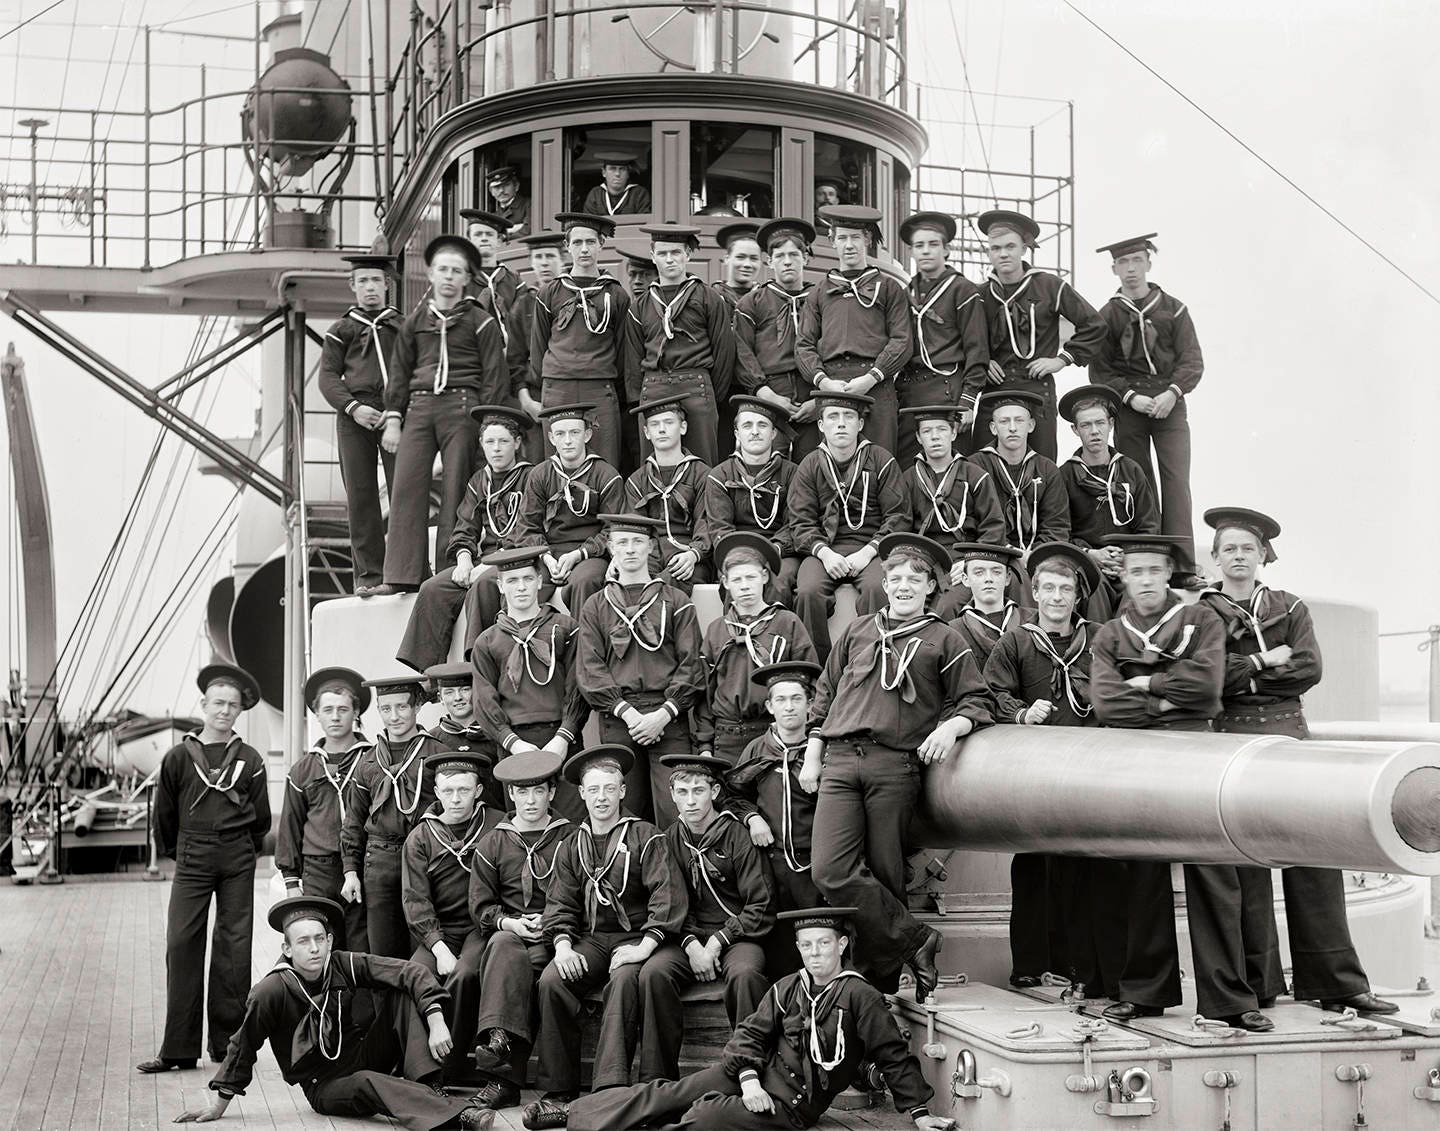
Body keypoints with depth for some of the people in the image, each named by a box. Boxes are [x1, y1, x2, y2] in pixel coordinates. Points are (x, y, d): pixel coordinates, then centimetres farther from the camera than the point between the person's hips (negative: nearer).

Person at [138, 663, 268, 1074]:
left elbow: (261, 818, 13)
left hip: (238, 860, 1)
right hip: (192, 858, 0)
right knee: (182, 943, -6)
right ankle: (179, 1048, -2)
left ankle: (228, 1043, 10)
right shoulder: (179, 756, 3)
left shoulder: (250, 759, 4)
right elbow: (164, 812, 13)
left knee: (234, 947, 3)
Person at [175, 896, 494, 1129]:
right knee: (368, 1082, -37)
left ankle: (429, 1088, -26)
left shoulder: (346, 966, -10)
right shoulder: (272, 990, -17)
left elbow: (412, 974, -14)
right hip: (324, 1086, -4)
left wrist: (437, 1025, -26)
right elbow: (243, 1048, -8)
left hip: (363, 1057, 4)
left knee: (400, 994, -15)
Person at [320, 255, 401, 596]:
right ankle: (369, 574, 3)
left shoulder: (402, 325, 14)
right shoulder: (341, 330, 15)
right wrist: (353, 407, -9)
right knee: (360, 495, -1)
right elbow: (328, 377, 7)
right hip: (355, 417, 1)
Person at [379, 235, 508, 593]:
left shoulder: (481, 322, 6)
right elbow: (399, 372, 18)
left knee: (456, 492, -3)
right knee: (407, 488, -5)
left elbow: (495, 376, 3)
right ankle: (403, 576, -4)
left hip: (462, 406, -3)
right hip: (419, 406, 3)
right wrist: (393, 419, 10)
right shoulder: (415, 321, 16)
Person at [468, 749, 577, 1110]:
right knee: (504, 947, -36)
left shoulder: (570, 838, 9)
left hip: (553, 933, -1)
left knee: (513, 967, -33)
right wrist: (509, 922, -7)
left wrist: (551, 921, -9)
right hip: (507, 929, 1)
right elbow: (480, 905, 12)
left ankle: (504, 1076, -36)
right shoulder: (492, 843, 15)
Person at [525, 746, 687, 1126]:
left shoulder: (646, 838, 0)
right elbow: (560, 905, 9)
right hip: (591, 939, 4)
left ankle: (609, 1089, -36)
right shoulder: (571, 848, 15)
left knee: (624, 978, -35)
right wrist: (563, 945, -11)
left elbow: (668, 898, -9)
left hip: (637, 937, -4)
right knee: (551, 980, -23)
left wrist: (644, 947, -21)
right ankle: (558, 1091, -19)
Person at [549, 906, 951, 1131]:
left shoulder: (860, 996, -9)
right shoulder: (788, 987, 8)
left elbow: (894, 1057, -6)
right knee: (669, 1093, -9)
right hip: (762, 1071, 5)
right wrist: (748, 1078, -12)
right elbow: (751, 1032, 6)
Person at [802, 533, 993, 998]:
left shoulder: (943, 641, 12)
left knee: (885, 876, -2)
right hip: (840, 760, 2)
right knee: (831, 872, -14)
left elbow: (977, 701, 12)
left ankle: (884, 980, 10)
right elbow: (824, 694, 24)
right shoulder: (857, 632, 21)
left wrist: (951, 726, -9)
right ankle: (915, 940, -3)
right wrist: (812, 754, 16)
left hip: (896, 765, -2)